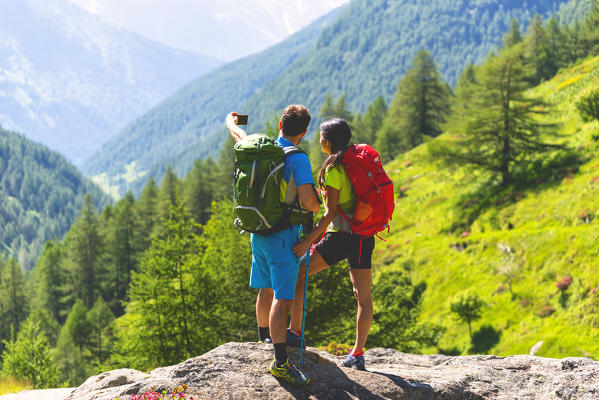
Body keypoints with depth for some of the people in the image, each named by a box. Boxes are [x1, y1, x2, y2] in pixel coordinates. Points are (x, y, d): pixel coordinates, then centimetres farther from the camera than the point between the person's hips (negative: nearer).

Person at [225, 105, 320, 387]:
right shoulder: (297, 159, -16)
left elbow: (238, 134, 27)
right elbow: (308, 201, -22)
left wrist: (231, 120, 50)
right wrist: (316, 206, 2)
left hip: (259, 232, 7)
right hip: (284, 235, -7)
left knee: (266, 290, 23)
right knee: (283, 298, -10)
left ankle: (264, 341, 40)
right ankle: (280, 361, -14)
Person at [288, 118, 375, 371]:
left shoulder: (333, 169, -12)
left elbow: (331, 212, -17)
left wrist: (309, 240, -17)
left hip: (341, 235, -8)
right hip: (364, 235, 8)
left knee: (297, 274, 7)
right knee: (363, 295, 5)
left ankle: (295, 331, 9)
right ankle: (357, 354, 6)